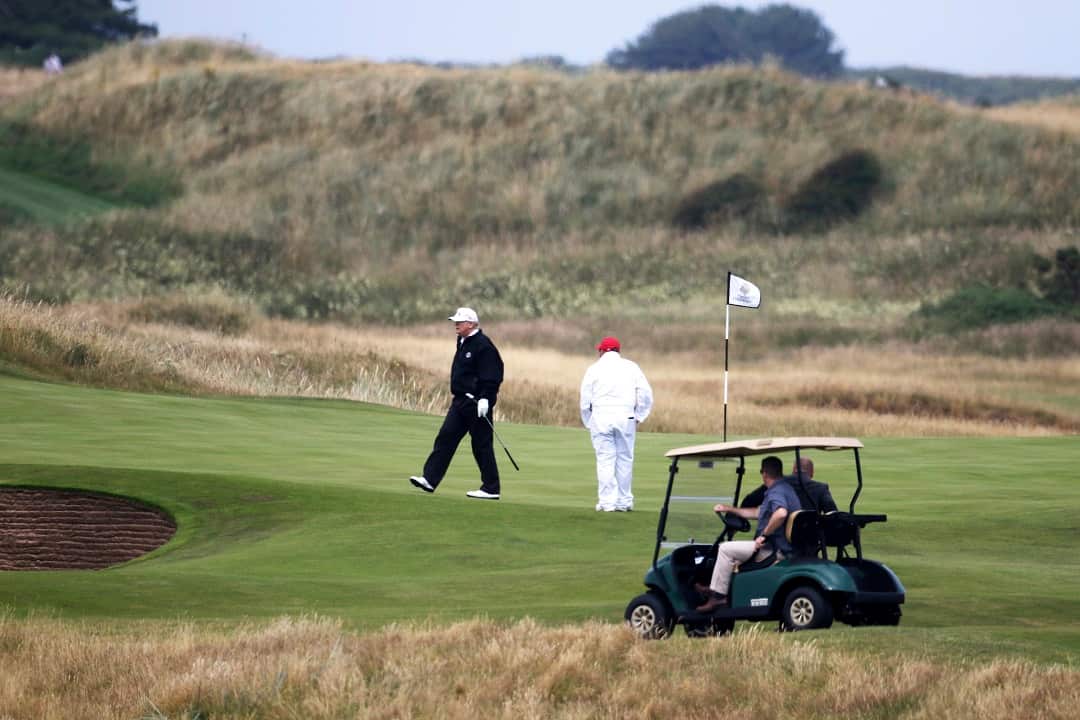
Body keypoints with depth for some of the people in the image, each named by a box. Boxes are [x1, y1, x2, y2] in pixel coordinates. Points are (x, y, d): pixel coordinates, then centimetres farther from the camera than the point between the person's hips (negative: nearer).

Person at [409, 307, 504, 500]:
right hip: (460, 401, 10)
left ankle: (491, 489, 5)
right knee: (446, 438, 3)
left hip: (477, 403, -10)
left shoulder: (483, 345, -15)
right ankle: (430, 479, 1)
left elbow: (490, 377, -20)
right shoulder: (463, 343, 14)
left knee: (481, 445, -3)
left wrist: (484, 399, -26)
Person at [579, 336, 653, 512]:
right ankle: (624, 501, 9)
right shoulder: (631, 367, 9)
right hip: (626, 417, 1)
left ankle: (607, 501, -4)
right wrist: (638, 417, 10)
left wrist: (588, 423, 14)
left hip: (601, 418, -1)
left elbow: (585, 400, 6)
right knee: (625, 460, 7)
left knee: (605, 460, -1)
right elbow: (646, 394, 3)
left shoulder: (594, 369, 7)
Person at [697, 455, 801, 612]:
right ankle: (716, 587, 28)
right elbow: (758, 512, 29)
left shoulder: (776, 492, -18)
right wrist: (729, 509, 32)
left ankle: (717, 595, -7)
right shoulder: (785, 489, 17)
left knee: (725, 549, -10)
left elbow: (781, 513, -41)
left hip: (774, 551, -11)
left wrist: (765, 534, -27)